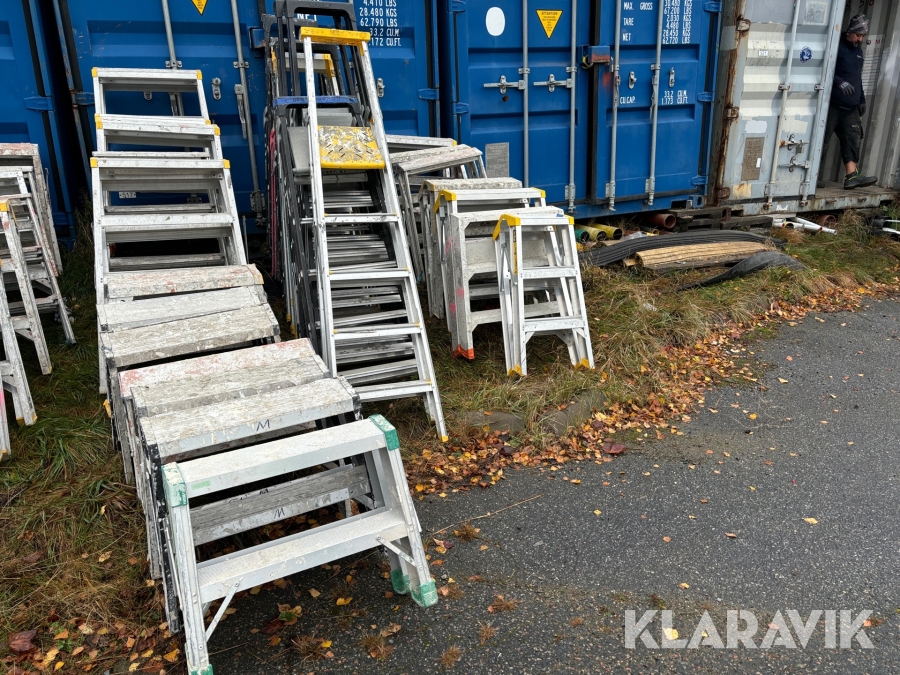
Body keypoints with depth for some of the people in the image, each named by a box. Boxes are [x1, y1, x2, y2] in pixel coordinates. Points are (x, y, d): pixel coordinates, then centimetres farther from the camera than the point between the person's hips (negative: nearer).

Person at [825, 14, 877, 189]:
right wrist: (840, 82, -29)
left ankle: (851, 176, -8)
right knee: (821, 138, -6)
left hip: (851, 108, 8)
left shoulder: (858, 51, 20)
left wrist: (862, 100, 25)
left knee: (852, 139, -3)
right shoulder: (837, 47, -5)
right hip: (832, 104, -8)